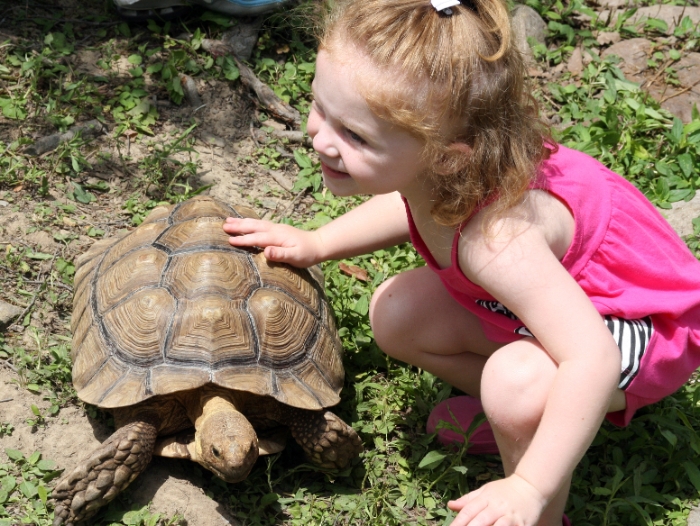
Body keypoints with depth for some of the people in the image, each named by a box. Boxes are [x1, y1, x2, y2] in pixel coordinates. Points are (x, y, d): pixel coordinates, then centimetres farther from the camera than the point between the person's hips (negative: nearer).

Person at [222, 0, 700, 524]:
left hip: (647, 325, -8)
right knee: (396, 315, 1)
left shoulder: (494, 240, -42)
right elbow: (416, 206, 10)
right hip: (567, 290, 8)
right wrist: (317, 244, 5)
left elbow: (594, 360, -43)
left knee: (518, 380, -36)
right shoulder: (435, 168, -17)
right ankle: (517, 409, 14)